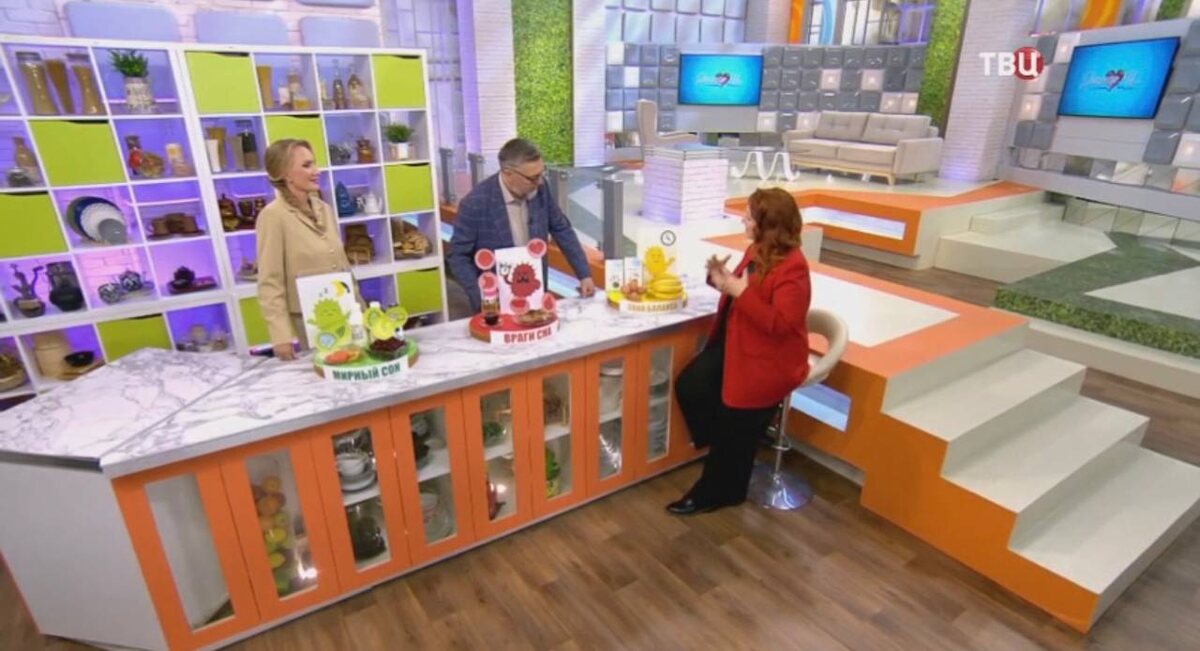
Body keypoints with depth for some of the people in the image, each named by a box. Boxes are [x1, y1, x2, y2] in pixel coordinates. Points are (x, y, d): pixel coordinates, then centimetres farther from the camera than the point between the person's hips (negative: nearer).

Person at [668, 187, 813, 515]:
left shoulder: (792, 268, -22)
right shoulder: (756, 251, 4)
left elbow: (780, 323, -28)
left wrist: (739, 291, -29)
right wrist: (720, 277, -4)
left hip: (768, 359, -8)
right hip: (734, 342, 8)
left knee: (734, 423, 2)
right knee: (689, 386, -6)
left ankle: (719, 492, 25)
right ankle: (723, 448, 17)